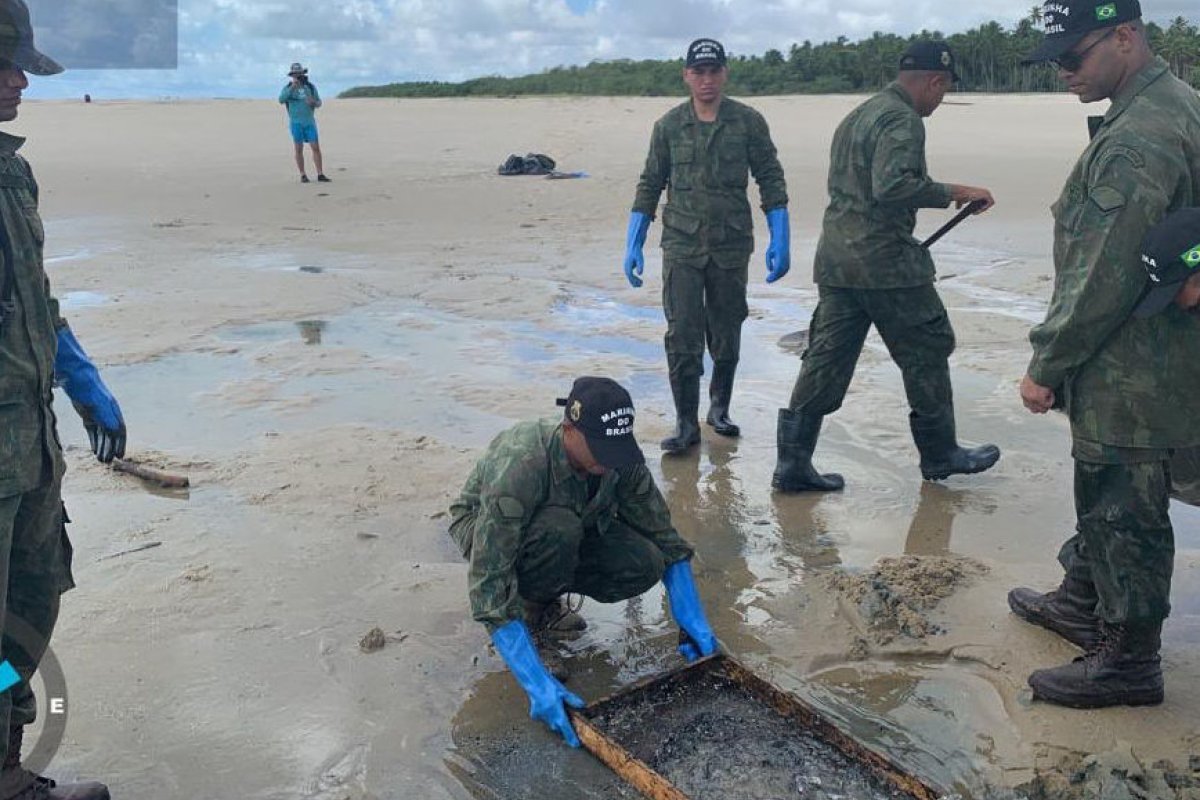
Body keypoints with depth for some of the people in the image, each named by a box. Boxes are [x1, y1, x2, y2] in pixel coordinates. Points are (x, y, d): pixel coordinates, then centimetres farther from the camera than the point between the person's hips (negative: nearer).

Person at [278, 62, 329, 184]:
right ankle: (303, 175, 8)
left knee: (316, 147, -4)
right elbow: (281, 100, -21)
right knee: (299, 149, 1)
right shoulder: (288, 88, -3)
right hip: (296, 123, -2)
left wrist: (314, 102, -17)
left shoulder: (311, 86, 3)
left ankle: (320, 174, -1)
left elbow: (319, 103, 8)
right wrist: (292, 87, -30)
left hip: (310, 122, 2)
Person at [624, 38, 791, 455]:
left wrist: (780, 242, -4)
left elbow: (771, 182, 3)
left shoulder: (749, 122, 1)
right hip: (681, 246, 0)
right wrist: (632, 246, 4)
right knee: (682, 337, -7)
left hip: (731, 247, 0)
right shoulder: (668, 126, 4)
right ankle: (686, 424, 2)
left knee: (726, 337, 10)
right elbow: (649, 186, 9)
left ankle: (719, 408, 31)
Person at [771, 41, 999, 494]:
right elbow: (891, 186, -26)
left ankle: (793, 463, 6)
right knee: (926, 353, 7)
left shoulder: (857, 116, 19)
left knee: (827, 359, 7)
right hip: (884, 260, -9)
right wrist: (952, 193, -17)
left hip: (835, 257, 9)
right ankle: (940, 455, 21)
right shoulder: (903, 120, -12)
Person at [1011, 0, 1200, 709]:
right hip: (1134, 365, 10)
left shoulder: (1137, 141, -23)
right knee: (1101, 493, 23)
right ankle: (1083, 604, 41)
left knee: (1124, 513, 3)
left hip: (1130, 377, -10)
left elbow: (1102, 279, -24)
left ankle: (1129, 662, 18)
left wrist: (1046, 366, -14)